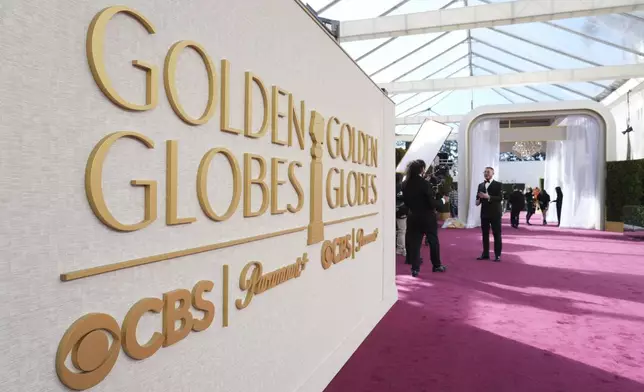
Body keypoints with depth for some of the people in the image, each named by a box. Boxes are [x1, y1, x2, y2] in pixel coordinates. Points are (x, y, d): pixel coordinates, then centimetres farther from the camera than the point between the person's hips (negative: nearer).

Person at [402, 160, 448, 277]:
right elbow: (432, 203, -18)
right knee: (433, 241, 14)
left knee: (414, 242, 8)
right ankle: (437, 265, 26)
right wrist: (443, 200, -2)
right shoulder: (424, 183, -19)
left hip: (413, 217, 4)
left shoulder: (405, 184, -3)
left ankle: (415, 268, 7)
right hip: (427, 217, -4)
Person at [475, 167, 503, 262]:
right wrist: (478, 201, -8)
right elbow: (478, 197, 15)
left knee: (497, 234, 0)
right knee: (485, 234, 8)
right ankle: (485, 253, 16)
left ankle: (497, 255, 5)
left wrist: (488, 197, -26)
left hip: (495, 213, -5)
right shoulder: (481, 185, 14)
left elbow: (500, 198, -14)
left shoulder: (498, 184, -3)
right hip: (484, 213, 5)